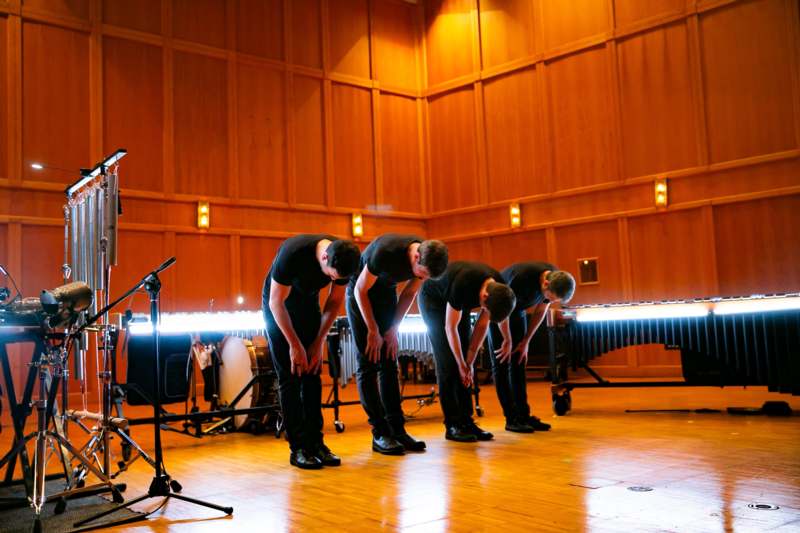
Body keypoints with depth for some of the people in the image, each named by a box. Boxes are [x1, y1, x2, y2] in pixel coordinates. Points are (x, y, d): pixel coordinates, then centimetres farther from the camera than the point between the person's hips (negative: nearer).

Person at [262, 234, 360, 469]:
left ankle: (315, 442, 3)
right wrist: (295, 345, -21)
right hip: (278, 306, -4)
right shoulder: (293, 253, -36)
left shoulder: (345, 258, -21)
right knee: (290, 377, -9)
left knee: (312, 375, -1)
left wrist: (319, 342, -9)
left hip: (309, 303, 5)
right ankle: (298, 447, -6)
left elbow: (334, 302, -6)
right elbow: (276, 302, -25)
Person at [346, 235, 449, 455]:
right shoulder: (386, 251, -35)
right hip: (361, 294, -5)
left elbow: (409, 293, -1)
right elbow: (361, 290, -22)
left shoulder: (427, 260, -17)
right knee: (368, 364, -8)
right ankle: (380, 434, -7)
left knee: (389, 364, 2)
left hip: (386, 294, 6)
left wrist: (393, 329, -6)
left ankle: (397, 428, 3)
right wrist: (373, 331, -18)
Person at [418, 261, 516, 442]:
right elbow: (450, 328, -29)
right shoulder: (463, 285, -40)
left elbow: (482, 325, -11)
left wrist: (468, 364, -12)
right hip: (433, 300, -6)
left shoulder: (499, 289, -21)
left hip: (458, 302, 6)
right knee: (447, 364, -12)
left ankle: (466, 420, 2)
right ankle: (452, 425, -10)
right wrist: (462, 365, -21)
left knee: (463, 360, -1)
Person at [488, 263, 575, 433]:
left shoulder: (556, 280, -16)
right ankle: (512, 419, -6)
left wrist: (526, 342, -3)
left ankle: (524, 415, 5)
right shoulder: (523, 278, -37)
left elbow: (540, 311, -2)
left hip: (517, 311, 6)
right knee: (502, 365, -7)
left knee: (519, 364, 4)